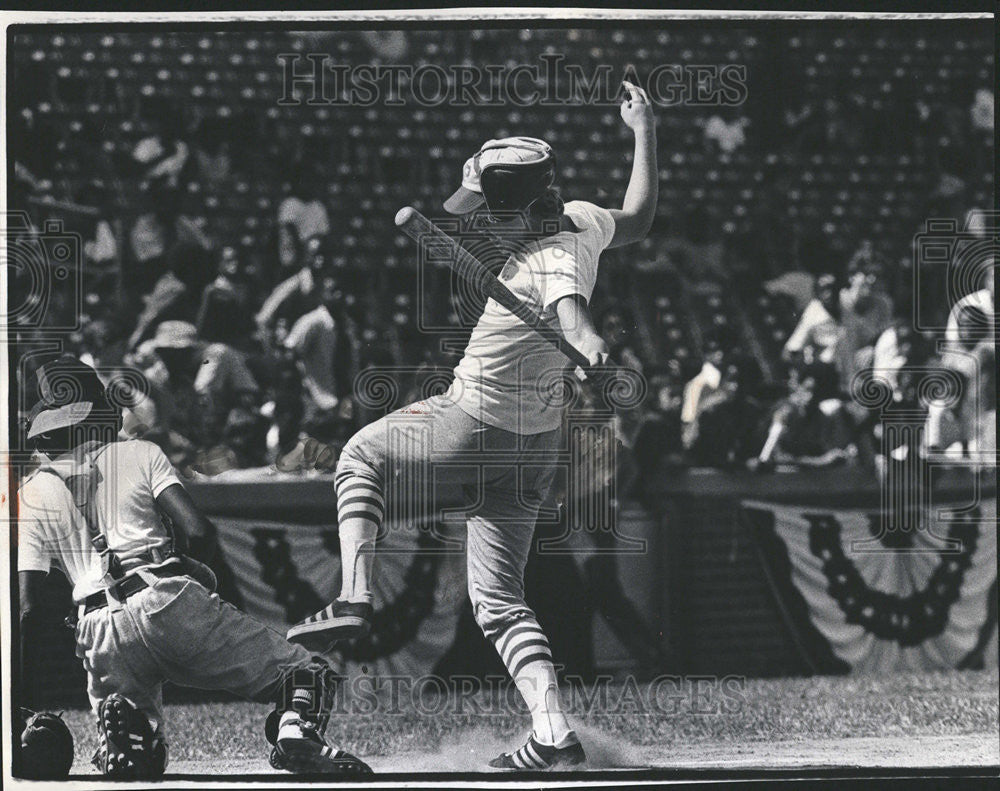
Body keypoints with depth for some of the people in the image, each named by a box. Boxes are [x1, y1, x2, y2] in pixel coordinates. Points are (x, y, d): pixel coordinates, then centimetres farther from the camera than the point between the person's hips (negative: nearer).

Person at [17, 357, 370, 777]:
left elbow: (27, 607, 7)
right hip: (171, 601, -2)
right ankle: (297, 727, -28)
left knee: (135, 762, 17)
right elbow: (200, 534, 0)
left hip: (101, 636, 2)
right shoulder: (139, 454, 14)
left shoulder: (30, 495, 16)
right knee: (308, 674, 8)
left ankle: (120, 721, -20)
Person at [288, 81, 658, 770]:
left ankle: (355, 598, 4)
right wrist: (645, 132, 26)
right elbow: (638, 221, 20)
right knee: (500, 600, 9)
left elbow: (573, 311, -50)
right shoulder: (580, 222, -2)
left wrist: (593, 354, -72)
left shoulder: (548, 264, -28)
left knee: (361, 456, 18)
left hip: (474, 430, -9)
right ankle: (555, 733, -5)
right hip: (538, 446, 9)